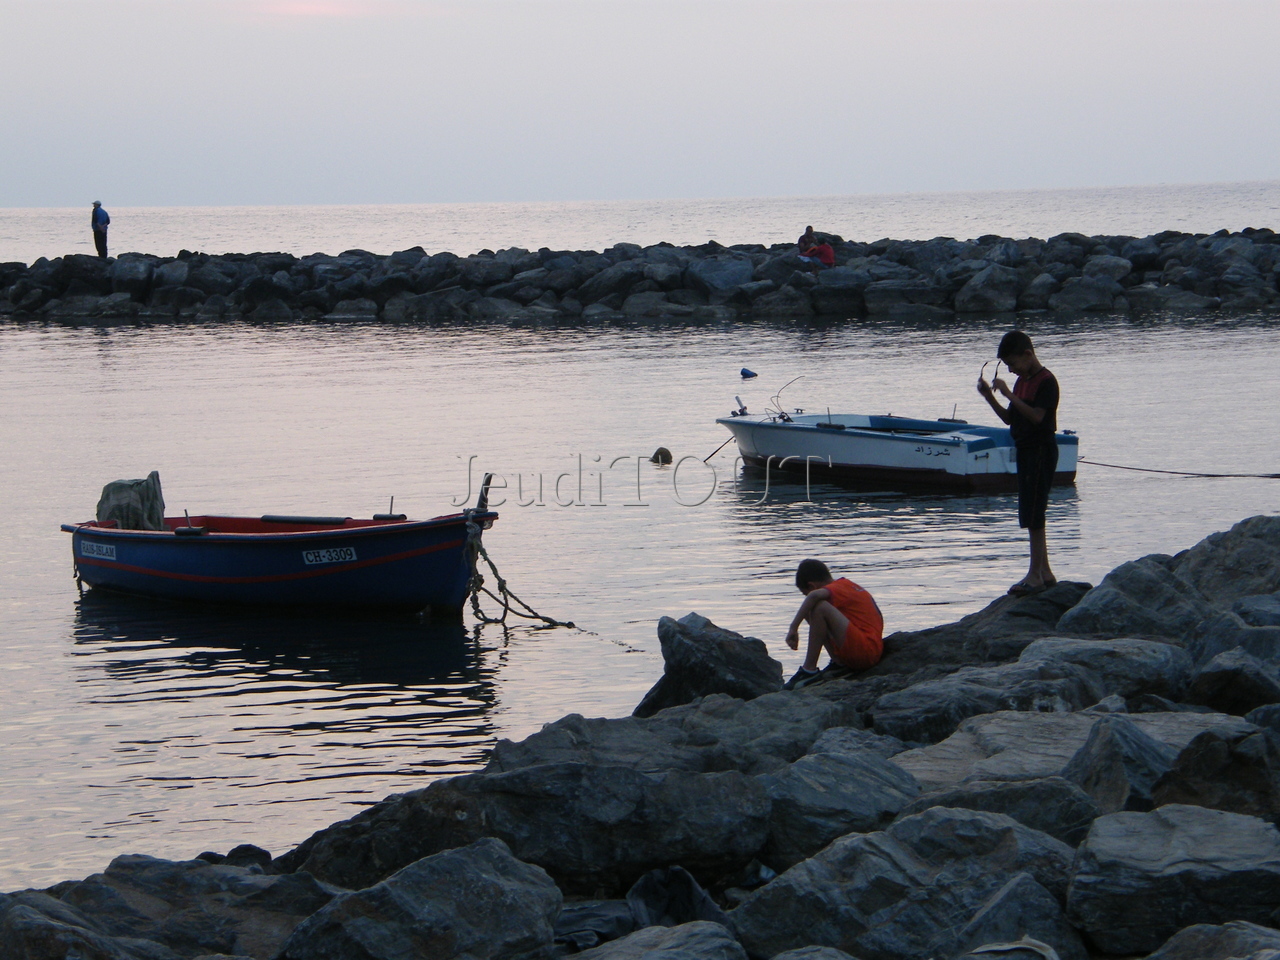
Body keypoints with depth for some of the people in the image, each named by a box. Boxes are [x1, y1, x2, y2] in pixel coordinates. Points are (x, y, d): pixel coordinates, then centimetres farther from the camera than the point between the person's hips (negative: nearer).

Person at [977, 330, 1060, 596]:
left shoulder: (1046, 381, -13)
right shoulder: (1022, 381, 14)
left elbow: (1037, 416, -23)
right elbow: (1010, 418, 16)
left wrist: (1009, 394, -22)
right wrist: (990, 397, 3)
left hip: (1041, 451, -10)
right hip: (1025, 451, 10)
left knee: (1033, 515, -10)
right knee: (1032, 516, 11)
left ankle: (1035, 576, -9)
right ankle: (1045, 574, 17)